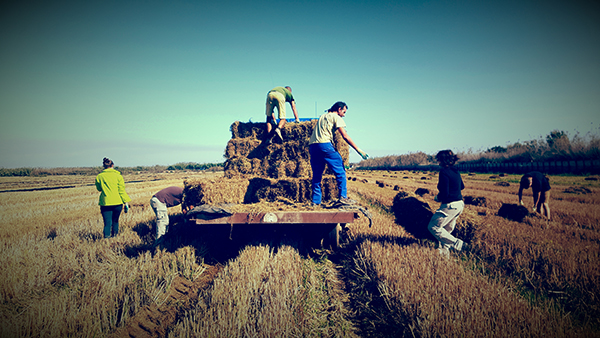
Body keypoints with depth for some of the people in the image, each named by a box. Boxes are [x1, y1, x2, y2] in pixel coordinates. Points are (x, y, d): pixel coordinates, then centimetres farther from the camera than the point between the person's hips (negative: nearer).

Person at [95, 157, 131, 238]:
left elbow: (99, 189, 16)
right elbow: (122, 190, -3)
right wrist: (126, 202, 1)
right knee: (115, 221, 17)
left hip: (105, 203, 0)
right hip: (117, 202, 0)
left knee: (107, 223, 0)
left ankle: (107, 237, -9)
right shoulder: (118, 176, -1)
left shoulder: (99, 176, 1)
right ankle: (114, 236, 25)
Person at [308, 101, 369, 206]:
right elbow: (345, 136, -2)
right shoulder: (336, 117, 5)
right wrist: (358, 150, -3)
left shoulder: (322, 116, 29)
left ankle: (315, 201, 11)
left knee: (317, 175, 12)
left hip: (312, 145, 7)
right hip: (324, 144, -7)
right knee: (340, 171, 0)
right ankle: (343, 197, -8)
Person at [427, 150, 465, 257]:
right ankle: (444, 251, 24)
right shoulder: (456, 171, 9)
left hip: (450, 206, -9)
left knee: (433, 227, 1)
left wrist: (437, 198, -3)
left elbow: (444, 193, -21)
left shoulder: (444, 172, -17)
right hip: (460, 204, 9)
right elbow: (462, 186, 25)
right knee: (447, 230, 18)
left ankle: (456, 243, -2)